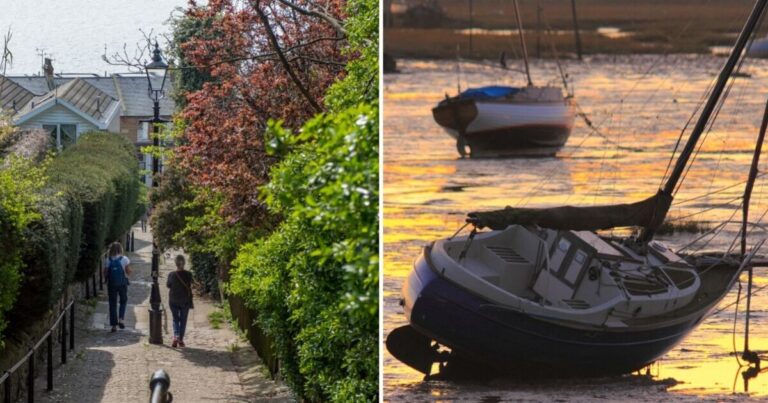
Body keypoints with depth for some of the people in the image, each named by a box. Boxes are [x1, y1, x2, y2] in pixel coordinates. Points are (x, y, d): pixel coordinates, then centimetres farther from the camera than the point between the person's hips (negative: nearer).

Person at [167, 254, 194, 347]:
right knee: (183, 320, 12)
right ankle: (181, 340, 14)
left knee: (175, 319, 13)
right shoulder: (188, 275, -12)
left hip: (173, 301, 1)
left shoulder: (172, 275, -11)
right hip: (185, 301, -1)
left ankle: (176, 336, -10)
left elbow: (168, 285, 6)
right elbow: (189, 289, -4)